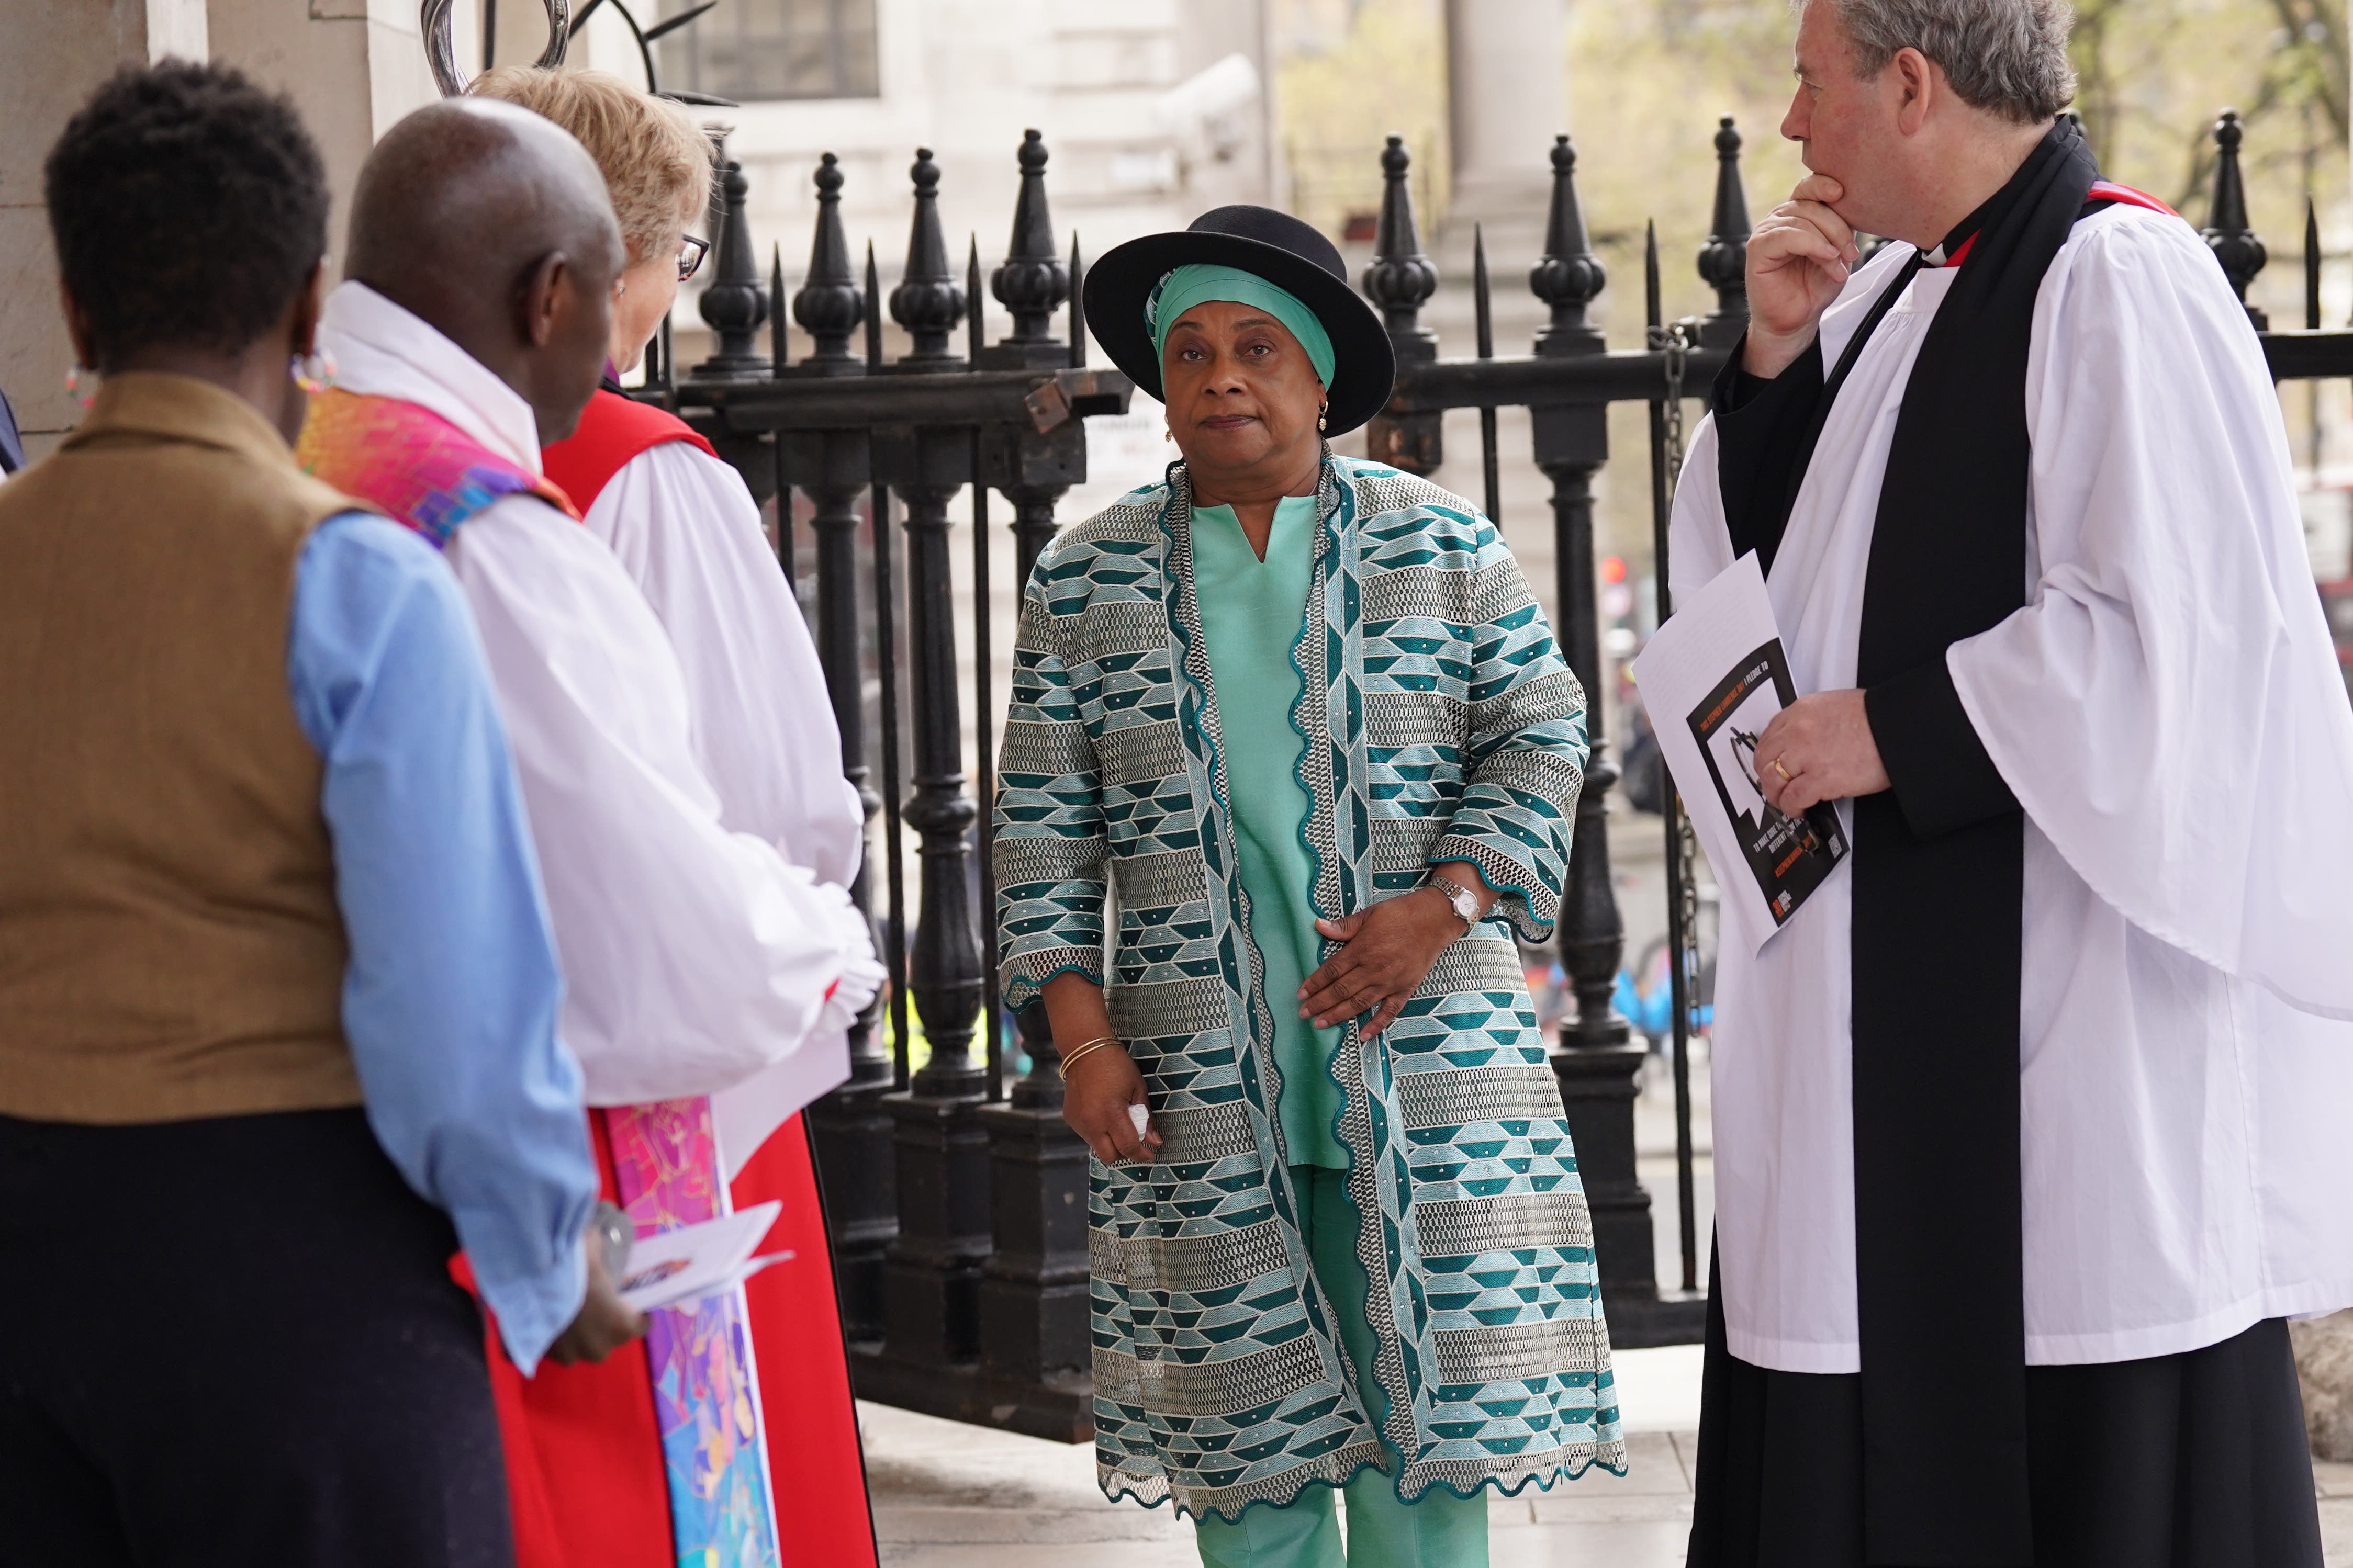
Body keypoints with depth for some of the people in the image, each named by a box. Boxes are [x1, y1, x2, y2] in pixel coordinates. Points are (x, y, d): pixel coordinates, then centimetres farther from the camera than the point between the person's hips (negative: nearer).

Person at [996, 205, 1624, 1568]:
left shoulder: (1444, 548, 5)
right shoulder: (1089, 581, 7)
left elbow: (1539, 738, 5)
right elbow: (1047, 821, 7)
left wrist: (1442, 906, -10)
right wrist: (1082, 1036, -2)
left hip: (1424, 1049, -1)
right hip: (1201, 1078, 1)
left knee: (1427, 1391, 0)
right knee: (1245, 1412, 3)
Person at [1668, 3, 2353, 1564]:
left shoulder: (2116, 280, -14)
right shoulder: (1900, 291, 14)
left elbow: (2168, 622, -21)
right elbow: (1768, 559, 21)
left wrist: (1895, 730, -16)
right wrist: (1777, 360, 5)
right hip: (1899, 986, 9)